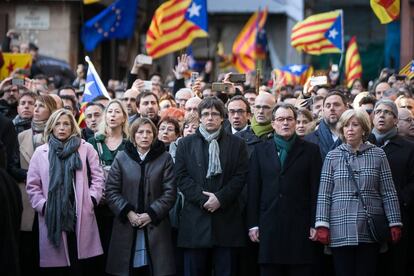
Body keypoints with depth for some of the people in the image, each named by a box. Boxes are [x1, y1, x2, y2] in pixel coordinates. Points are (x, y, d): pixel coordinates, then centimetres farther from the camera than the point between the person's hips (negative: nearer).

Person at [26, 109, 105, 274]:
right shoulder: (40, 152, 10)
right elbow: (32, 185, 7)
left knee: (83, 266, -2)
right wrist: (43, 206, -5)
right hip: (52, 217, 0)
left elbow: (97, 177, 8)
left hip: (81, 216, 0)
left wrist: (91, 200, -4)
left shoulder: (86, 149, 9)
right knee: (55, 266, 0)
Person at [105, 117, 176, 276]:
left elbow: (170, 192, -1)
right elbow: (112, 191, 2)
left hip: (155, 226, 0)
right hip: (126, 227, 0)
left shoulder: (164, 159, 5)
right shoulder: (121, 159, 6)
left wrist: (151, 214, -10)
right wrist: (128, 212, -10)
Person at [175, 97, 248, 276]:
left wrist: (220, 198, -11)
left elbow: (240, 177, 2)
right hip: (195, 219, 0)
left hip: (226, 219, 0)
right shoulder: (185, 144, 11)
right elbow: (182, 178, 3)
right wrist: (203, 199, -10)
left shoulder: (236, 144, 10)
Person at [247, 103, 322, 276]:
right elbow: (253, 189, 8)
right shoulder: (260, 150, 12)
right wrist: (253, 224, 1)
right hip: (269, 227, 1)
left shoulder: (310, 150, 7)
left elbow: (316, 190, 3)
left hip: (300, 228, -1)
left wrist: (315, 224, -4)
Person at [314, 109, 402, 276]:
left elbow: (388, 193, 5)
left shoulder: (378, 155, 6)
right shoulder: (332, 157, 6)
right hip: (341, 230, 0)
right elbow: (324, 194, 3)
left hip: (370, 230, 0)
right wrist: (322, 225, -5)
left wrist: (395, 224, 0)